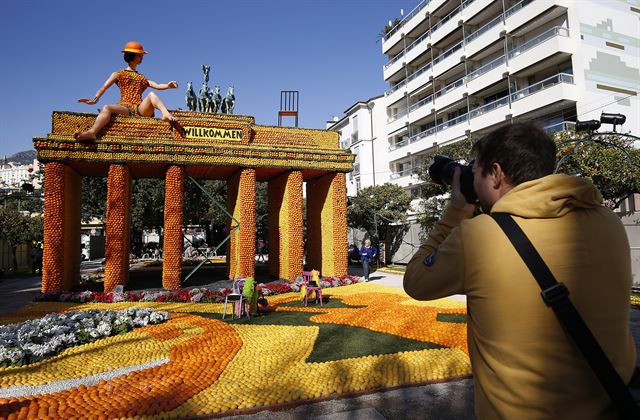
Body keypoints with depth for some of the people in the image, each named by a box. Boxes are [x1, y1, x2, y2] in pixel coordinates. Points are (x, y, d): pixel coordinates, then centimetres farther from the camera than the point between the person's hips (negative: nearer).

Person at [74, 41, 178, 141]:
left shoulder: (142, 78, 30)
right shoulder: (118, 74, 22)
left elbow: (157, 86, 13)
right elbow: (104, 87, 9)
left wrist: (168, 85, -11)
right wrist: (95, 99, -10)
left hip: (140, 108, 1)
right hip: (125, 108, -1)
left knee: (152, 94, -26)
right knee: (107, 108, -31)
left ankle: (167, 115, -54)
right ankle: (91, 133, -54)